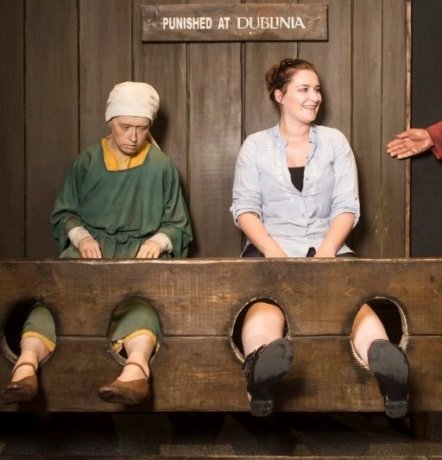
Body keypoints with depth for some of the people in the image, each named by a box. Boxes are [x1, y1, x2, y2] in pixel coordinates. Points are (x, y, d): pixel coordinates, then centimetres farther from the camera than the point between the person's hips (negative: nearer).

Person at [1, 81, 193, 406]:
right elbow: (64, 213, 17)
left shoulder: (161, 166, 11)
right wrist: (80, 236, -5)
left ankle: (136, 369, -65)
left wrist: (158, 241, -9)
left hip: (140, 249, -1)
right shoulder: (88, 161, 14)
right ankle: (26, 365, -53)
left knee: (140, 294, -38)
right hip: (92, 245, 2)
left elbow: (177, 226, 13)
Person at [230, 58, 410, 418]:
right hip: (269, 247, -1)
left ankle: (382, 360, -64)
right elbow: (244, 209, 3)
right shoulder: (256, 145, 12)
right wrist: (277, 256, -15)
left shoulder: (335, 141, 16)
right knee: (265, 295, -38)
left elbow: (347, 207, 7)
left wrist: (325, 254, -12)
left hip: (327, 246, 2)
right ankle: (262, 371, -68)